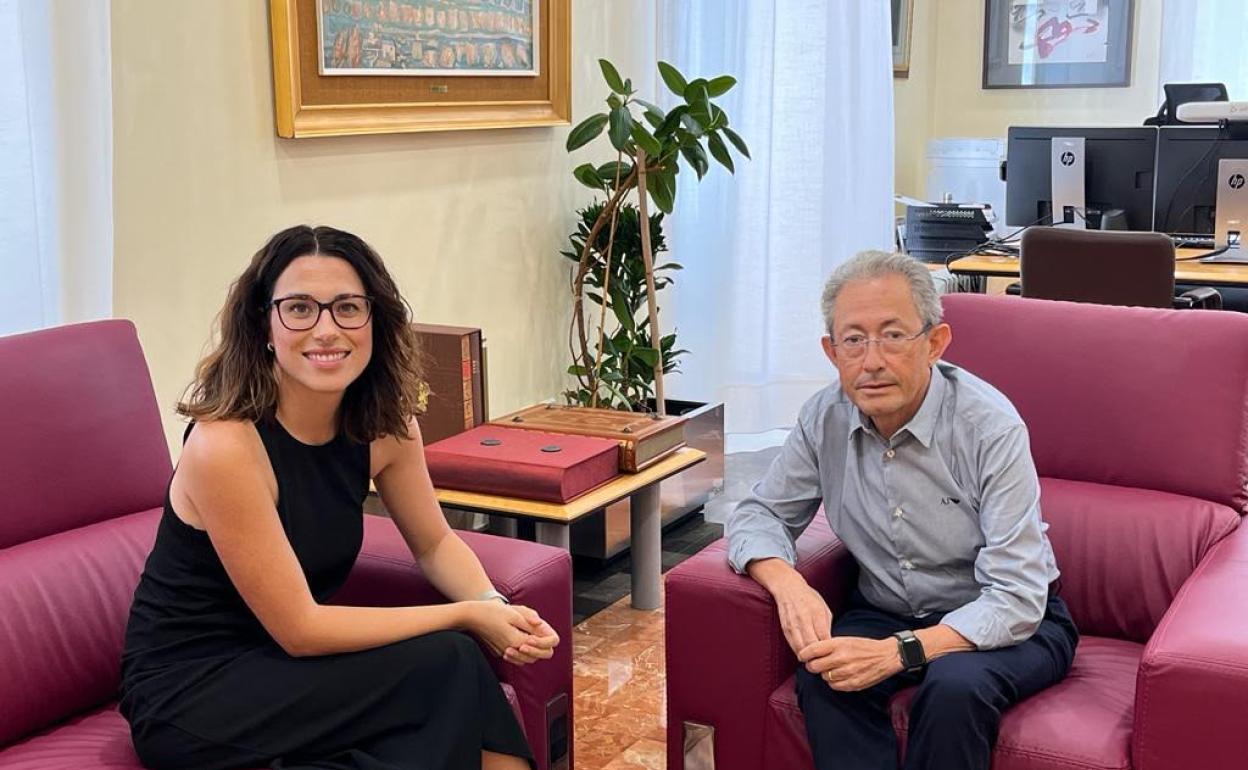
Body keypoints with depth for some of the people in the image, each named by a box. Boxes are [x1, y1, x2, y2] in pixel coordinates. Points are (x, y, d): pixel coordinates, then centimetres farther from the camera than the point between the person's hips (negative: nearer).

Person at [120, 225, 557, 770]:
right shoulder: (224, 445, -25)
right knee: (445, 666, -20)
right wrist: (467, 616, -19)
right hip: (184, 694, -6)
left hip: (280, 664, 6)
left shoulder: (385, 425, -6)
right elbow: (299, 629, -22)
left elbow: (435, 544, 8)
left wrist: (494, 606, -13)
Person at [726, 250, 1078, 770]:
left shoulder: (991, 428, -23)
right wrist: (788, 585, -22)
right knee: (823, 677, -27)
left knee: (955, 686, -34)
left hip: (1005, 624, -3)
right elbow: (759, 513, 1)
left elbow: (1016, 600, -25)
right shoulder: (826, 418, -9)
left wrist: (899, 652, -36)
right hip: (886, 611, 3)